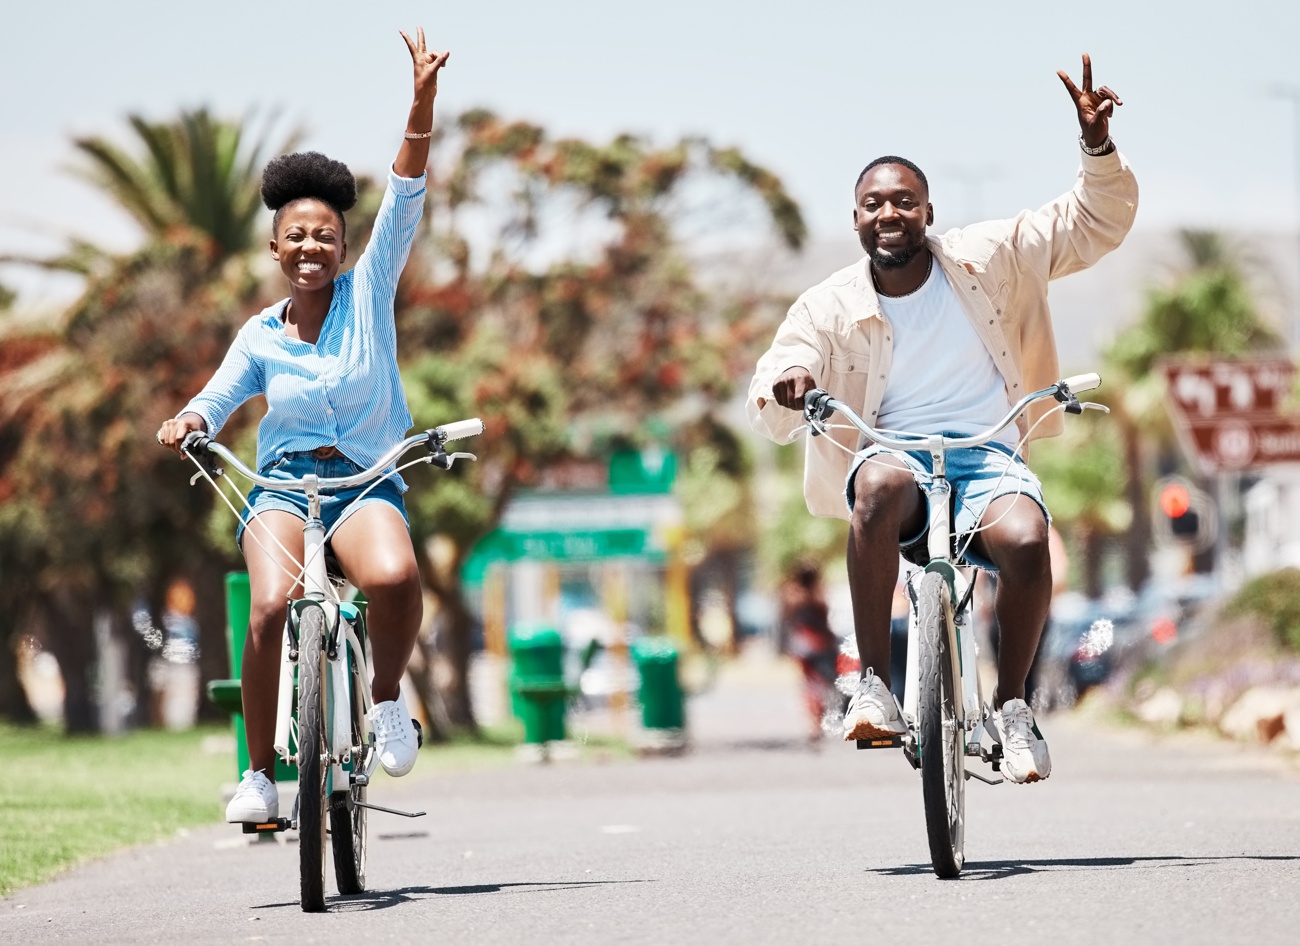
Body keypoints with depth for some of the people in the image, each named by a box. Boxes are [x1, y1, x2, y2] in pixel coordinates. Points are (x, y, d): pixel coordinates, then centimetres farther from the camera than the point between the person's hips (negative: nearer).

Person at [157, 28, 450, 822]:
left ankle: (388, 697, -7)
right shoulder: (261, 336, 9)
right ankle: (260, 771, -14)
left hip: (366, 483, -1)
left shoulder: (368, 295, 4)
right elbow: (217, 400, 13)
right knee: (271, 605, -28)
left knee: (394, 577, -36)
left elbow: (405, 200, -5)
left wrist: (424, 101, -15)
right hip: (283, 486, 1)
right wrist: (186, 423, -13)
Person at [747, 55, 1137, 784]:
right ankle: (875, 688, -36)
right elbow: (771, 415, -5)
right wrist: (784, 389, -30)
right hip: (893, 453, -1)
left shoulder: (987, 259, 7)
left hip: (988, 458, 1)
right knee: (883, 486, -40)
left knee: (1027, 540, -34)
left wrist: (1098, 148, -11)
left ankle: (1012, 705, -10)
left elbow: (1096, 225, 7)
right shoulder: (830, 308, 4)